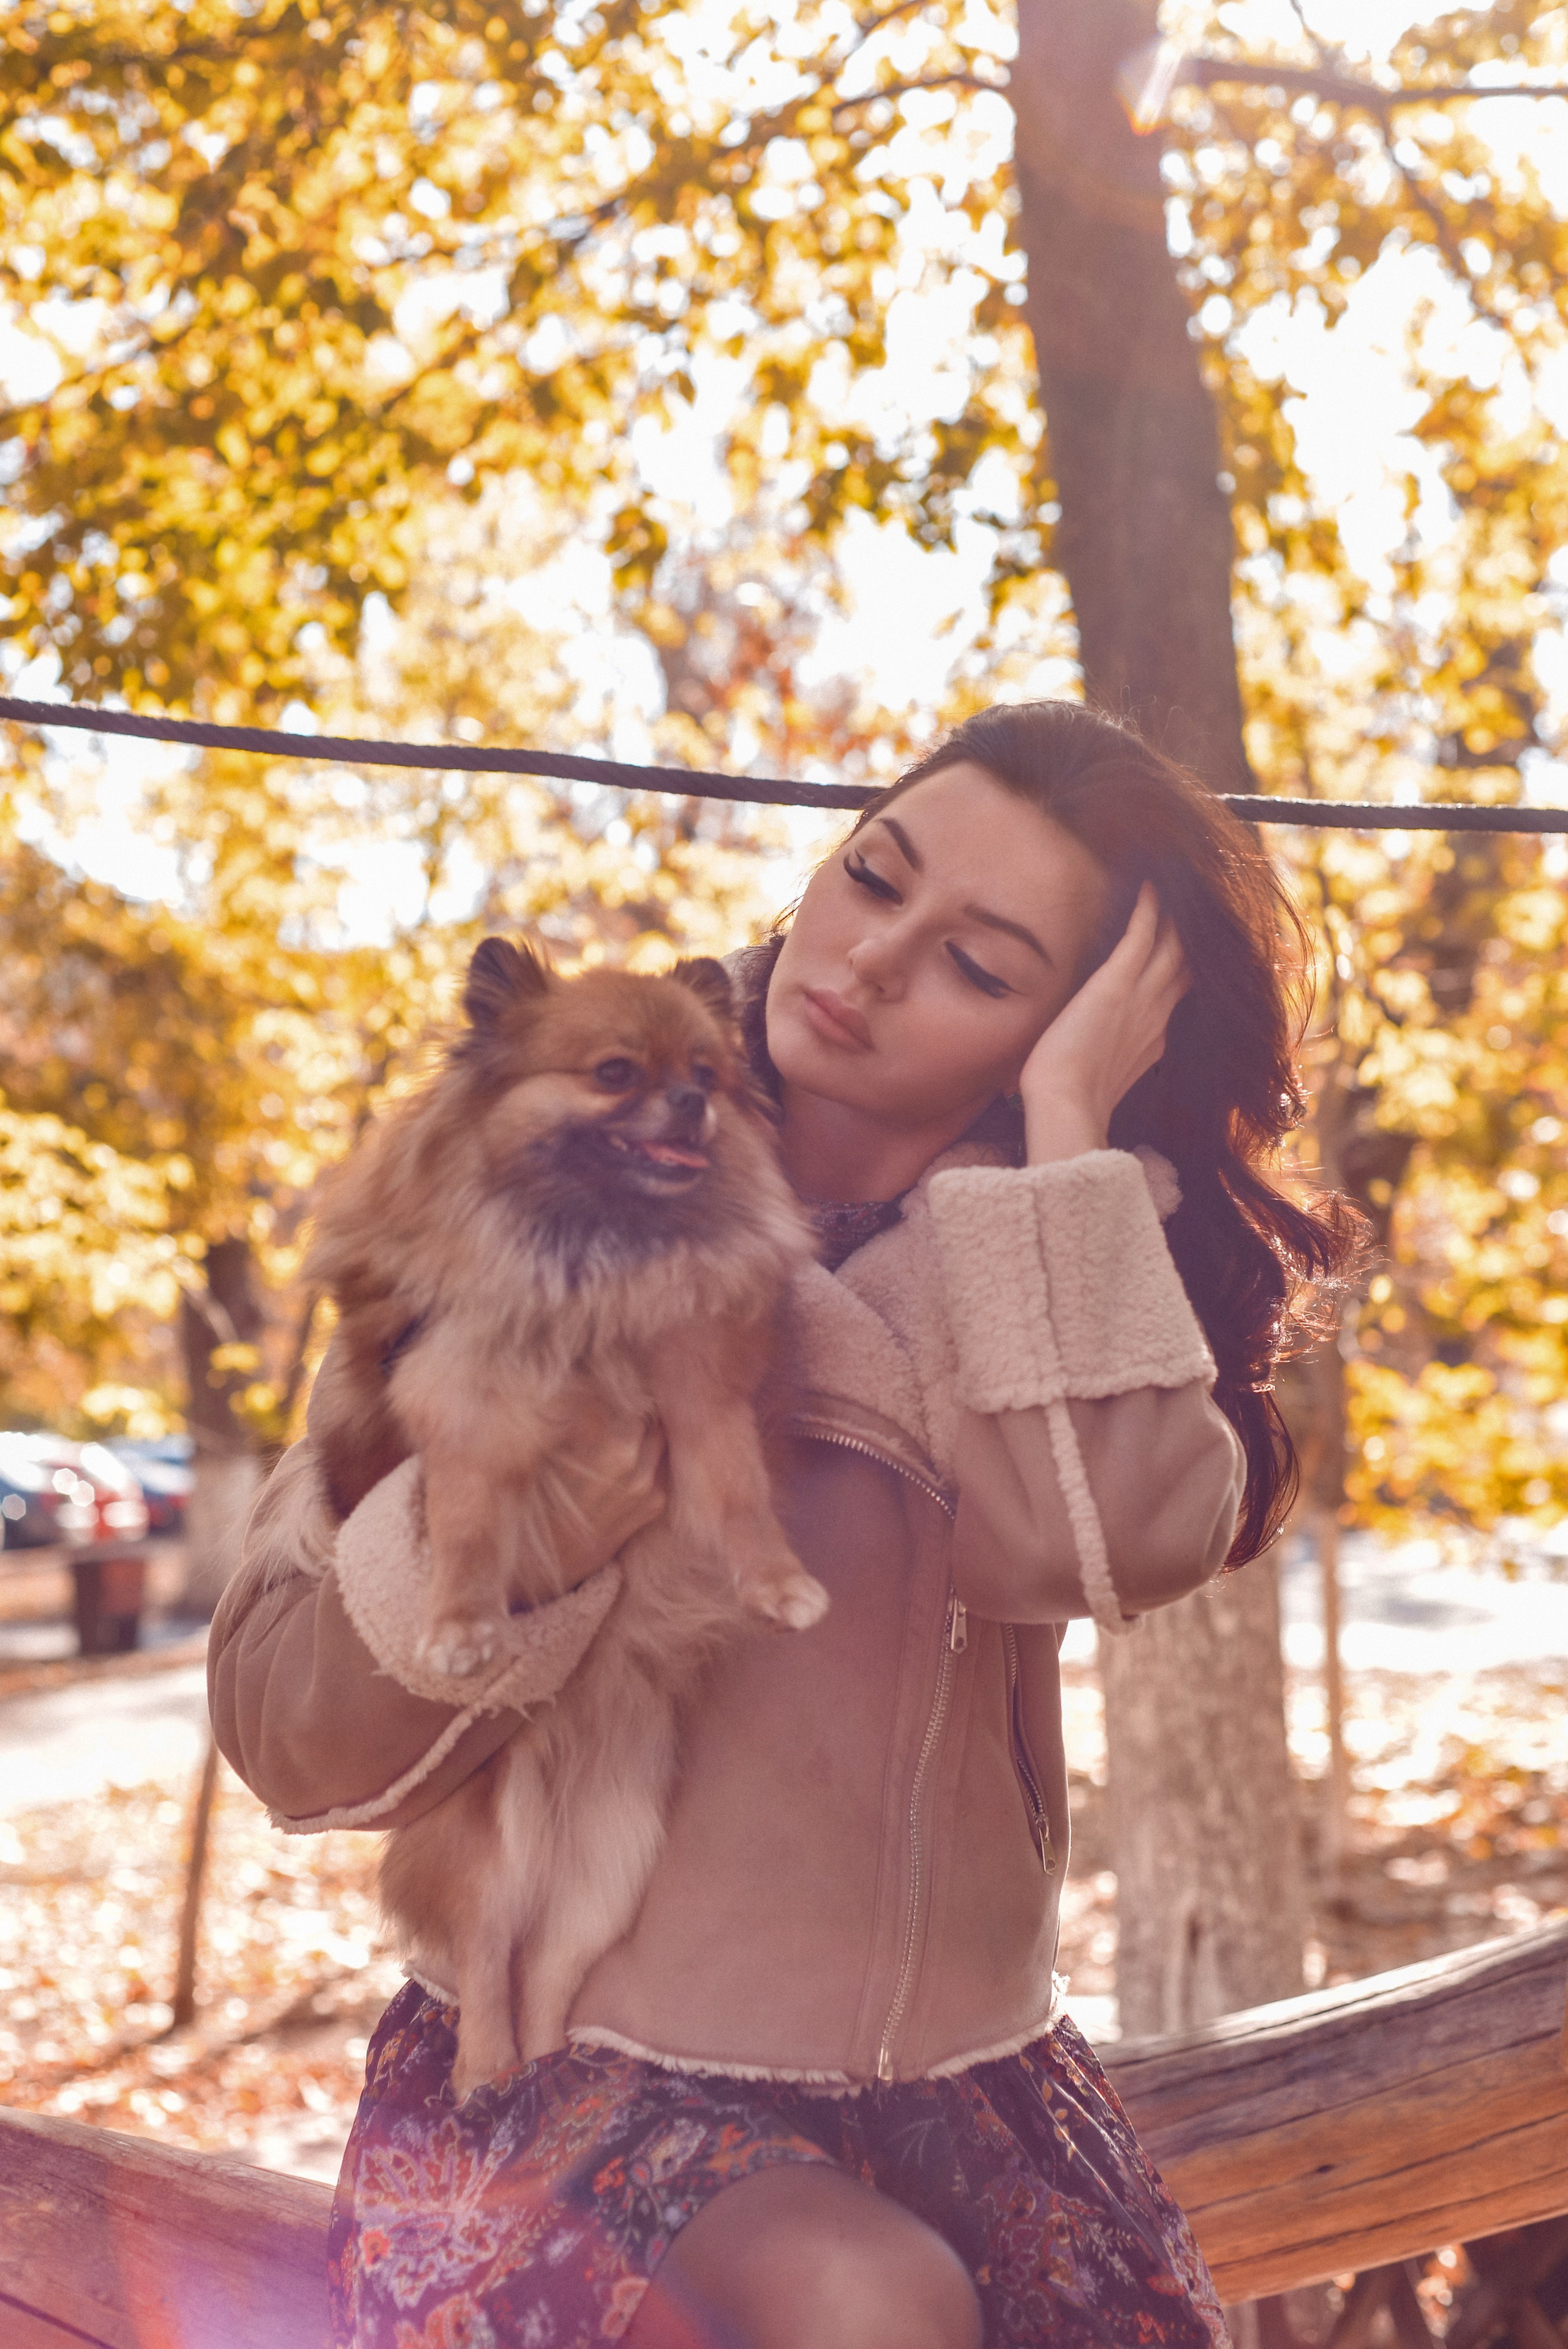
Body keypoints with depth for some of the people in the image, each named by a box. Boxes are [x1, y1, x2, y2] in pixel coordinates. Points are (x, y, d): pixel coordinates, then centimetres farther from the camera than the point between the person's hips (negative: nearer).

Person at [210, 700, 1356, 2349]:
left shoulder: (1045, 1271, 2)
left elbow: (1111, 1542, -23)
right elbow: (296, 1740, -9)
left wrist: (1066, 1130, -18)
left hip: (960, 2074, 3)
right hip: (578, 2068, -3)